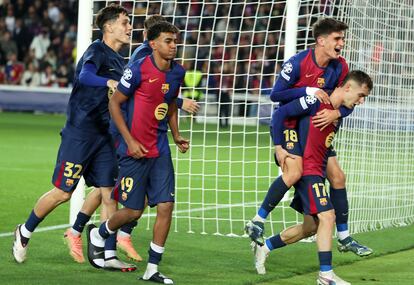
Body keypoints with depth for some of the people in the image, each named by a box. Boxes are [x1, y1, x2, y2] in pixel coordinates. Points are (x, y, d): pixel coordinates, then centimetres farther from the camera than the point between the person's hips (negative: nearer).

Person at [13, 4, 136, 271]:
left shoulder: (119, 60, 15)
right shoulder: (97, 51, -11)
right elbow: (85, 76, -34)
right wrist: (109, 82, -52)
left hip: (104, 136, 8)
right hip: (80, 133, -8)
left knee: (109, 195, 1)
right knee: (63, 193, -3)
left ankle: (109, 256, 3)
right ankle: (25, 232, 19)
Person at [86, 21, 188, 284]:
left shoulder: (177, 72, 5)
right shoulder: (138, 69, -14)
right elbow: (114, 103, -8)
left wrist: (176, 136, 10)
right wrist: (130, 141, -13)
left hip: (160, 150, 5)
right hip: (135, 150, -5)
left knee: (166, 206, -4)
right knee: (134, 211, -1)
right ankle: (98, 235, 30)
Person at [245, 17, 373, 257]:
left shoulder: (340, 67, -2)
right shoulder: (298, 63, -18)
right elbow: (276, 94, -18)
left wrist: (335, 113, -24)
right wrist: (309, 90, -26)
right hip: (290, 126, -7)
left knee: (337, 176, 4)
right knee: (294, 172, -28)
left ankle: (344, 237, 17)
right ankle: (257, 222, -18)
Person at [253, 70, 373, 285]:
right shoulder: (316, 101, -13)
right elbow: (279, 114, -13)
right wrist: (279, 147, -15)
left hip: (318, 171, 10)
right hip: (306, 168, -10)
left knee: (311, 227, 14)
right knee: (326, 216, -17)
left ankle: (264, 247, 29)